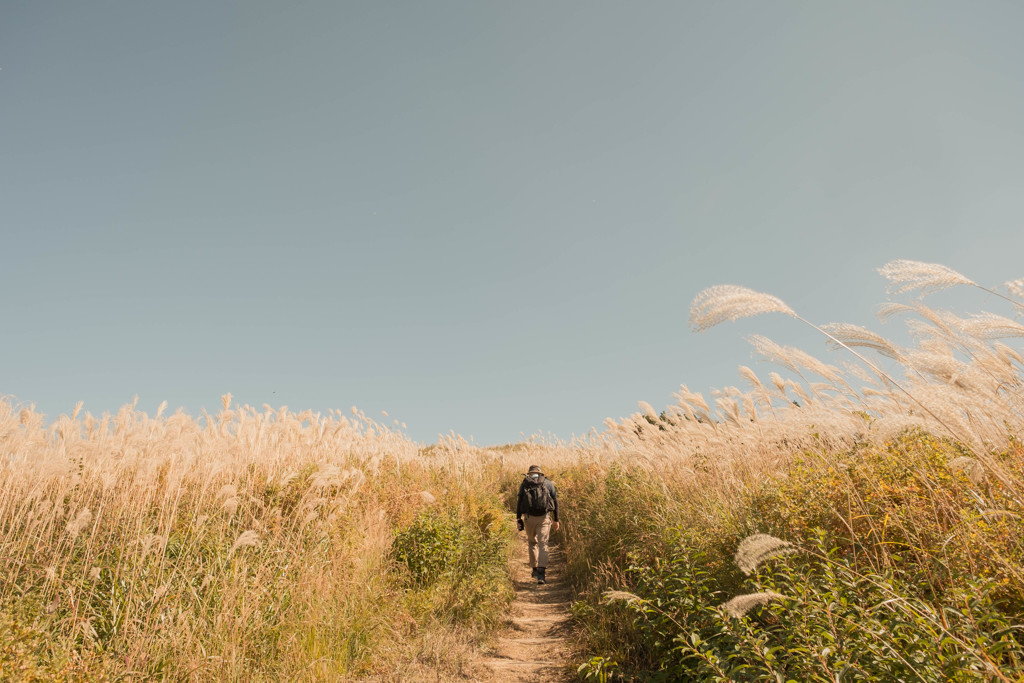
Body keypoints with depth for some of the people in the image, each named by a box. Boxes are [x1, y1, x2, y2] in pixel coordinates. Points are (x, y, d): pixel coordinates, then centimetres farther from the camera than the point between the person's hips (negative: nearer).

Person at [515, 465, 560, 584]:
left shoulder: (524, 484, 7)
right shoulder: (548, 483, 9)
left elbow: (519, 501, -1)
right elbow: (555, 501, 6)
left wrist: (518, 519, -1)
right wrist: (556, 520, 11)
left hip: (529, 517, 1)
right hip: (544, 517, -1)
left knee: (532, 542, 21)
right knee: (543, 544, -2)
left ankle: (535, 569, 26)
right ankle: (541, 572, -16)